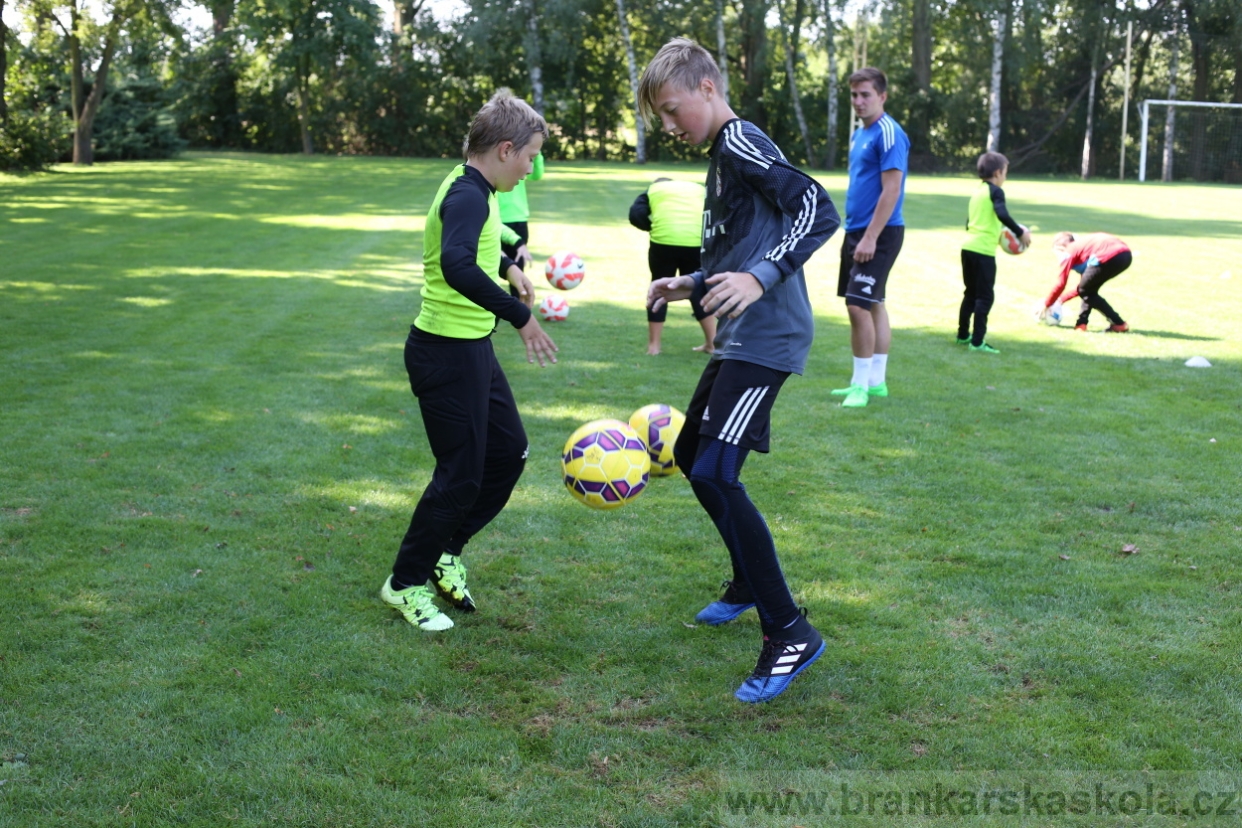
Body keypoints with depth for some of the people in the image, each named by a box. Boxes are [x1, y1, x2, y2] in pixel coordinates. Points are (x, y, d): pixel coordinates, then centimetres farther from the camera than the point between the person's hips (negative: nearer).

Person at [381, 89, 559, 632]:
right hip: (447, 354, -10)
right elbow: (457, 265, -42)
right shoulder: (467, 196, -22)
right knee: (461, 474, 0)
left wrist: (507, 266, 27)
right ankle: (406, 584, 18)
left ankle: (446, 552, 29)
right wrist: (520, 316, -39)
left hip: (471, 349, 10)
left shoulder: (472, 190, 9)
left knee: (509, 450, 16)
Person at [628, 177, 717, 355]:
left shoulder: (653, 190, 23)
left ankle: (653, 345, 15)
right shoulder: (699, 188, 29)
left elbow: (636, 214, 5)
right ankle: (712, 343, 20)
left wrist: (653, 227, 15)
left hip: (664, 241, -2)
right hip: (698, 241, 2)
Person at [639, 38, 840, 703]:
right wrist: (691, 287, 17)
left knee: (714, 474, -18)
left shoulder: (741, 142, -10)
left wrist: (760, 279, -33)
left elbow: (818, 209, -24)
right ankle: (750, 582, 36)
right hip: (737, 340, 11)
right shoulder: (721, 155, 20)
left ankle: (790, 634, -11)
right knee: (691, 455, 20)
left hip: (766, 336, -11)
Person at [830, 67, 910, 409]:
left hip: (879, 233, -9)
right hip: (856, 230, 9)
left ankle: (861, 384, -4)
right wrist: (853, 233, 16)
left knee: (858, 305, -13)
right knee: (873, 304, 13)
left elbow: (891, 191, -19)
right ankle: (876, 381, 19)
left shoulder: (889, 134, -13)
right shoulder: (859, 134, 14)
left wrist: (870, 238, -22)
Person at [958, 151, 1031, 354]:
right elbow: (1002, 214, -23)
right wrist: (1020, 232, -16)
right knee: (985, 297, -4)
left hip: (968, 247, 8)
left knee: (971, 293, 19)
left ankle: (963, 335, 25)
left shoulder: (977, 193, 17)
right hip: (984, 251, -8)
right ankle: (977, 341, -7)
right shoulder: (995, 191, -6)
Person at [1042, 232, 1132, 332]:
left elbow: (1060, 284, 12)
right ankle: (1081, 324, 26)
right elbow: (1085, 286, 41)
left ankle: (1119, 324, 9)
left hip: (1109, 256, -8)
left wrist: (1046, 305, 24)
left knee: (1086, 291, 11)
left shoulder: (1069, 253, 15)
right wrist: (1061, 299, 46)